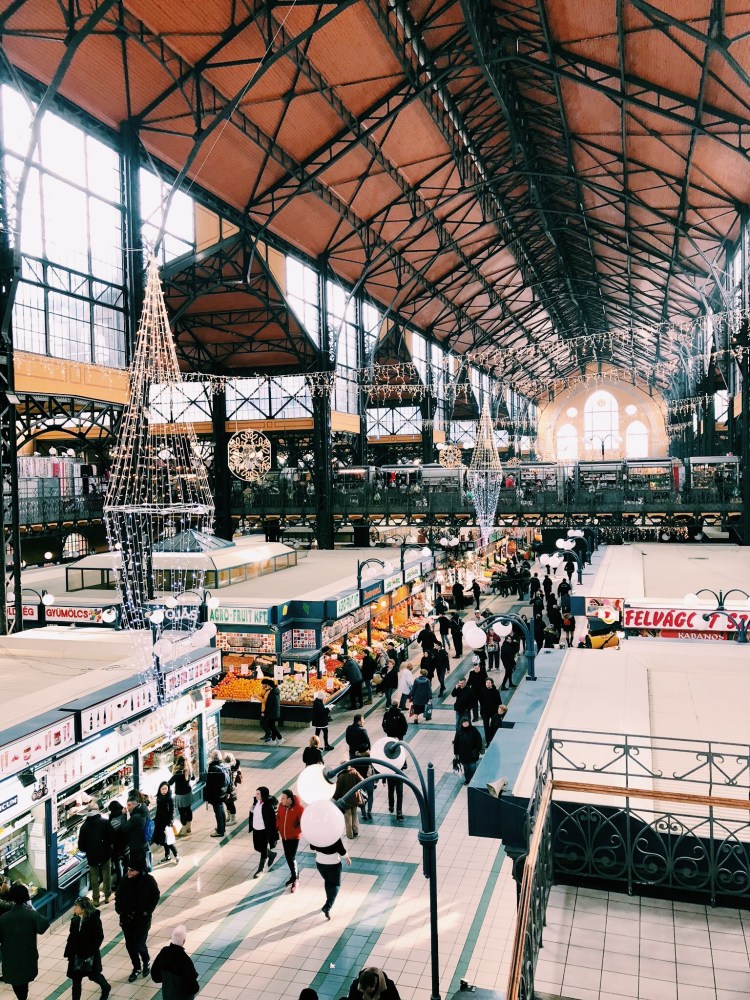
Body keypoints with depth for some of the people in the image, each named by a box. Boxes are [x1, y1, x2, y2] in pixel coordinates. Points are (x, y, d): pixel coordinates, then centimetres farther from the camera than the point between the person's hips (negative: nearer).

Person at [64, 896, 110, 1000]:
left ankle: (106, 988, 42)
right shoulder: (75, 919, -4)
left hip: (89, 955, -5)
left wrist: (90, 953, -20)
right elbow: (71, 936, 3)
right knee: (75, 979, 8)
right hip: (76, 954, 5)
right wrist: (69, 952, 0)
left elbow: (99, 938, -17)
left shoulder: (94, 919, -21)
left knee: (94, 975, 13)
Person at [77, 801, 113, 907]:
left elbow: (81, 844, -2)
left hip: (92, 856, 1)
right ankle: (107, 896, 23)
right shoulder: (105, 822, -13)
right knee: (106, 876, 15)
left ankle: (96, 899, 19)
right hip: (105, 854, -1)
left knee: (94, 878, 15)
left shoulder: (85, 826, -6)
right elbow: (112, 838, -10)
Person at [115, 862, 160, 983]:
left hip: (142, 919, -3)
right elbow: (118, 895, 5)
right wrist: (119, 910, -5)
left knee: (140, 944, -3)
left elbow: (155, 896, -7)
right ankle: (137, 968, 35)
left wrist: (147, 911, -12)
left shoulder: (148, 881, -17)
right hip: (126, 918, 4)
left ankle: (146, 962, 30)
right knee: (129, 944, 12)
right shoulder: (125, 880, -10)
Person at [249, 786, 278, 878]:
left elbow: (272, 819, -21)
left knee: (263, 849, 8)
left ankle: (260, 869, 28)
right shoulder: (256, 801, -6)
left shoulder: (268, 806, -25)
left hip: (264, 830, -7)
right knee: (257, 847, 20)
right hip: (256, 829, 7)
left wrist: (272, 834, -18)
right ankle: (272, 854, 46)